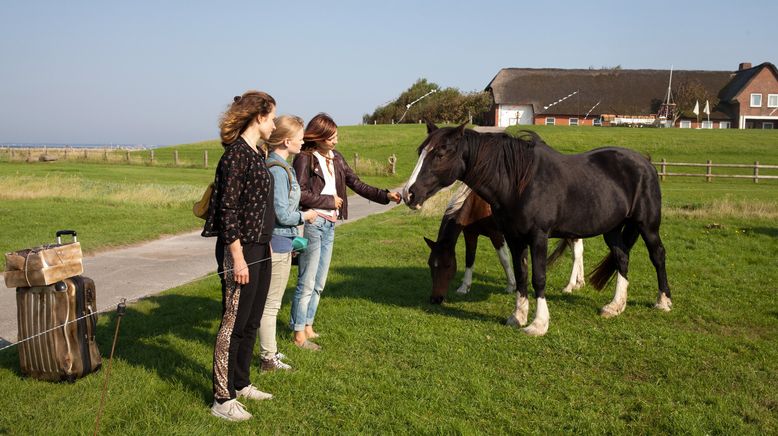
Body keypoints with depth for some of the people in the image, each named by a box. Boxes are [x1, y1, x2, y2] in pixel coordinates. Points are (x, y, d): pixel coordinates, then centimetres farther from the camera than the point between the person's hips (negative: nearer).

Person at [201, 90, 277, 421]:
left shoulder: (257, 154, 12)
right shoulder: (236, 153, -16)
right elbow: (228, 209, -19)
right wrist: (237, 256, -21)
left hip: (260, 249, 9)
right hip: (240, 250, -9)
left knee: (251, 323, 17)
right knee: (233, 324, -1)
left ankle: (240, 383, 30)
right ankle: (223, 399, 8)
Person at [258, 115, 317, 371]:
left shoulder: (278, 166, 10)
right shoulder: (278, 170, -20)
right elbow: (282, 214, -22)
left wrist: (292, 239, 19)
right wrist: (305, 216, -5)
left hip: (280, 240, 10)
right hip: (278, 242, -10)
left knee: (271, 302, 19)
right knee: (271, 304, 1)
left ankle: (270, 350, 31)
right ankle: (268, 359, 10)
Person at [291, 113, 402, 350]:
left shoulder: (336, 158, 12)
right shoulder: (305, 159, -10)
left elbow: (356, 184, 12)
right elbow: (300, 194, -19)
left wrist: (385, 195, 2)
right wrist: (329, 201, -11)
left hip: (329, 225, 8)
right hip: (312, 223, -8)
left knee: (319, 283, 13)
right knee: (307, 283, -3)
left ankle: (308, 327, 24)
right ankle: (299, 335, 5)